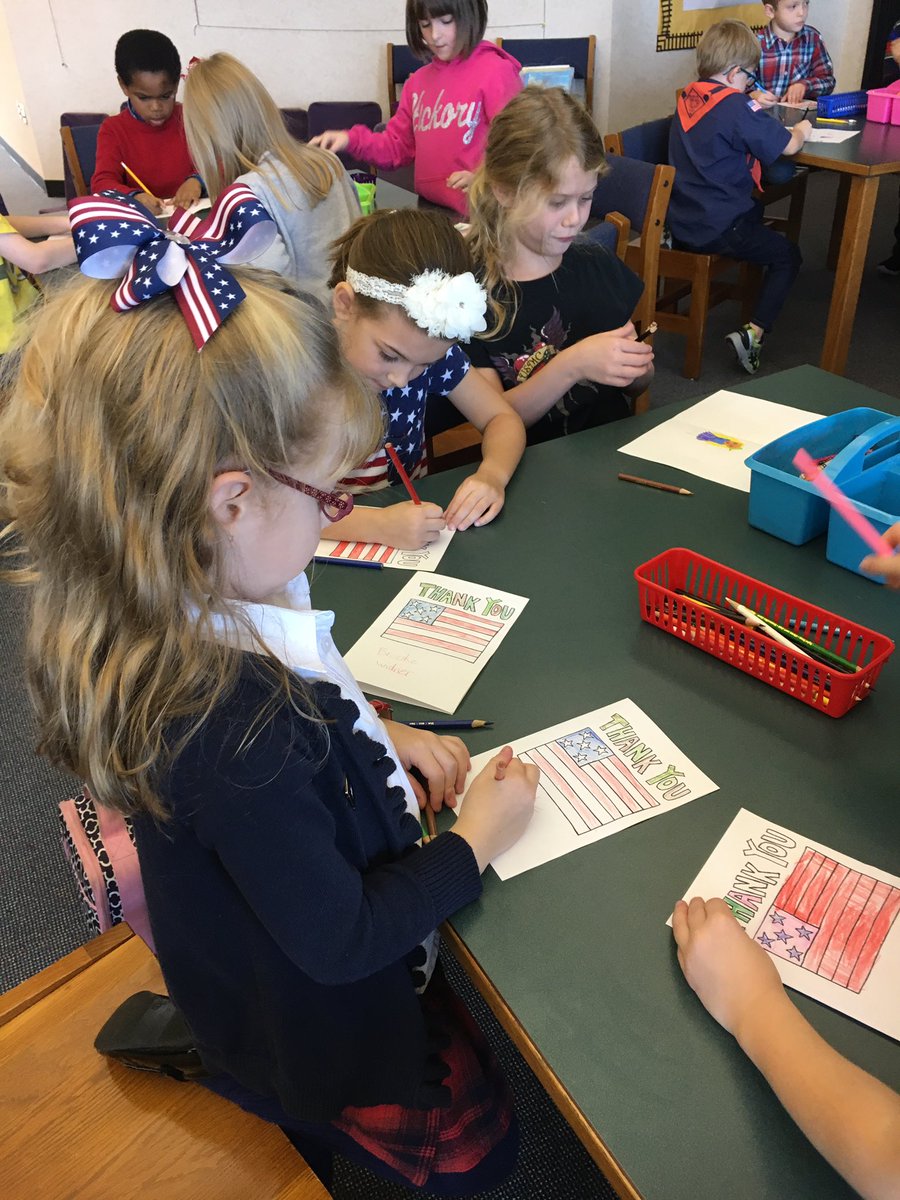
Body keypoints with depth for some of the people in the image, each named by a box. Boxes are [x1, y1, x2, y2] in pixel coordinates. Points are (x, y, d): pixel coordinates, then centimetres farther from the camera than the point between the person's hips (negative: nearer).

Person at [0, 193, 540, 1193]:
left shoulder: (187, 624, -15)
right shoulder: (228, 718, -42)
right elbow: (339, 940, -29)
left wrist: (379, 735, -5)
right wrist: (474, 840, -17)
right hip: (323, 1028, -7)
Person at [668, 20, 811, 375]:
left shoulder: (688, 98, 6)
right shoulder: (734, 105, -17)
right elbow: (788, 145, -12)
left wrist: (752, 112, 13)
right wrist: (801, 130, 8)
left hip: (681, 222, 8)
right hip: (717, 229, -8)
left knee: (755, 212, 35)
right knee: (788, 256, 10)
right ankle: (753, 333, -7)